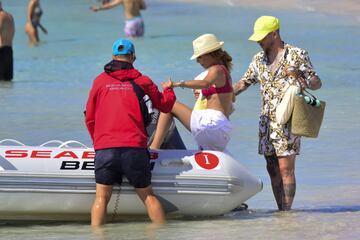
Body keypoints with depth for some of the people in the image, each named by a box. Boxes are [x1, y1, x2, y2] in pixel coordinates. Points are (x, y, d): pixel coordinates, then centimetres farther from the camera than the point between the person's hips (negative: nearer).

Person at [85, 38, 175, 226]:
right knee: (147, 195, 11)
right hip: (135, 148, 0)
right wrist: (168, 89, 45)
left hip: (104, 149, 0)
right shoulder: (143, 81, 9)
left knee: (101, 197, 2)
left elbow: (89, 119, 14)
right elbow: (165, 105, 23)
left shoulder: (100, 81, 10)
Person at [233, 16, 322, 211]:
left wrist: (307, 84, -24)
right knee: (273, 169, 5)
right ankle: (280, 212, 10)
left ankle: (287, 212, -9)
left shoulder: (297, 55, -3)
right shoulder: (259, 60, 13)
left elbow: (317, 82, -1)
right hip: (266, 121, 6)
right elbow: (243, 83, 19)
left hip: (287, 121, -6)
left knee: (285, 169, -10)